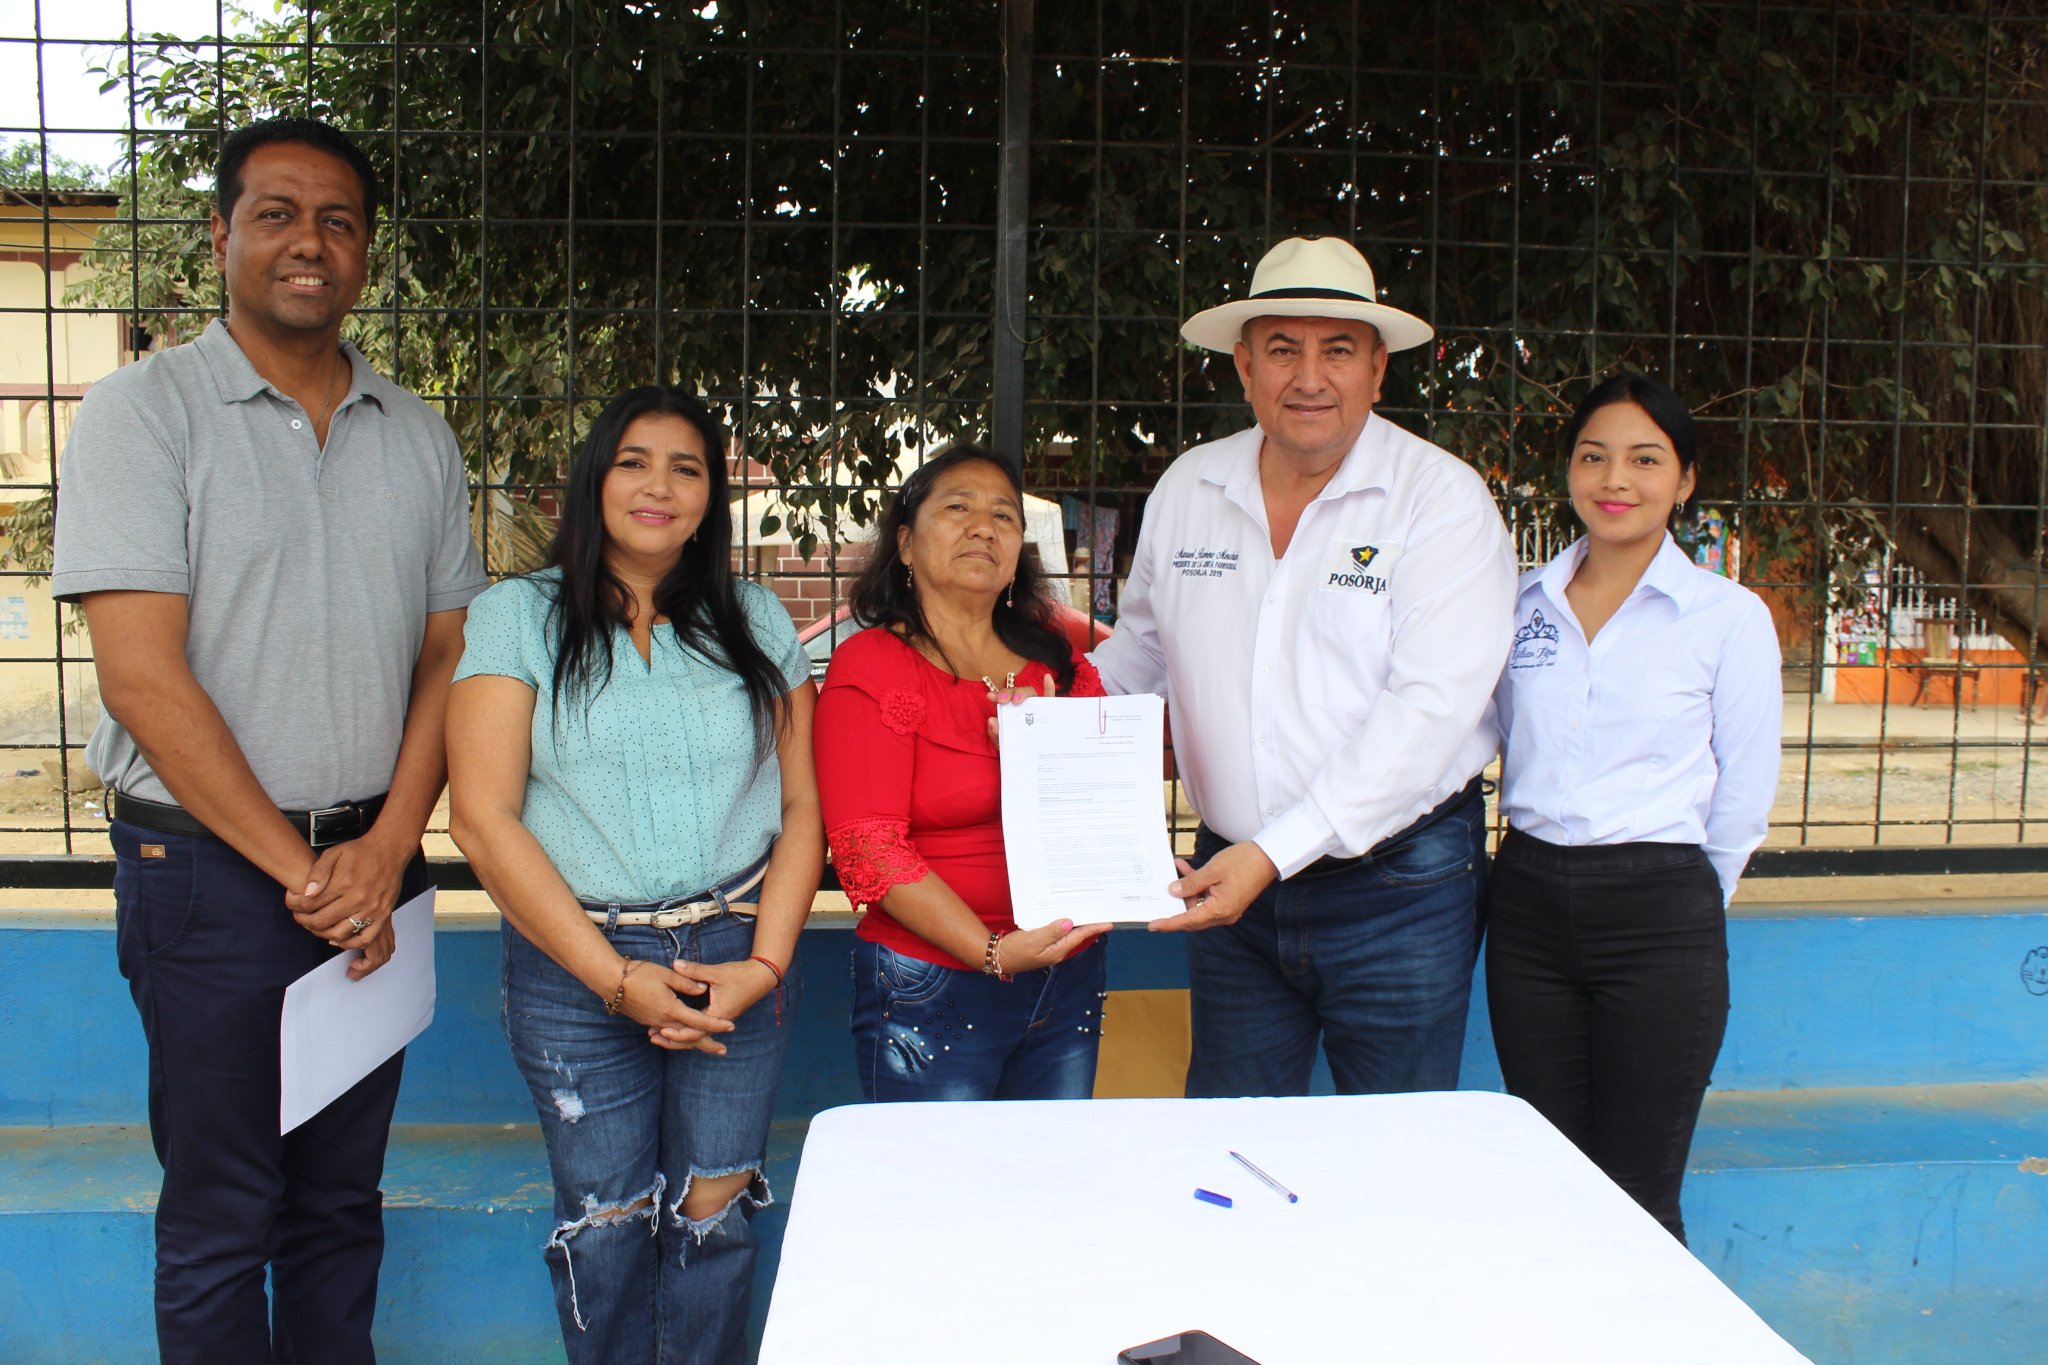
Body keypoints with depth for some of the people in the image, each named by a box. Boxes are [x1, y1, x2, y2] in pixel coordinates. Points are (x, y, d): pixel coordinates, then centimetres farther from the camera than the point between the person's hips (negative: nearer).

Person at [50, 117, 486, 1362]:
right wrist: (298, 868, -13)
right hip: (212, 872, -4)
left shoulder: (417, 436, 9)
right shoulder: (145, 410, -5)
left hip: (377, 867, 4)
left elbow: (449, 657, 7)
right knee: (221, 1218, 7)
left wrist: (386, 850, -7)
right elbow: (144, 676, -12)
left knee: (342, 1200, 15)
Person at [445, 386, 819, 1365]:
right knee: (607, 1228, 4)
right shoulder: (518, 616, 1)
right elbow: (482, 817, -6)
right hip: (577, 965, -1)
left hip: (737, 955, 2)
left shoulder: (755, 622, 9)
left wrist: (765, 962, -7)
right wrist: (617, 977, -11)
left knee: (715, 1216, 5)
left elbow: (802, 805, 6)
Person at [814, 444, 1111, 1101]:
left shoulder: (1059, 663, 9)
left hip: (1067, 982, 5)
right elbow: (870, 849, -14)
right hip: (935, 989, -5)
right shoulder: (870, 667, -7)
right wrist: (993, 951, -23)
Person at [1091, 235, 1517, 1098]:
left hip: (1397, 884, -4)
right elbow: (1141, 647, 20)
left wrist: (1276, 851, -24)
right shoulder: (1186, 488, 5)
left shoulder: (1443, 499, -11)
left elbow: (1430, 708, -20)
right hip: (1231, 872, 4)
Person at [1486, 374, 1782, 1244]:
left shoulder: (1729, 617, -3)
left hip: (1658, 917, -3)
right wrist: (1536, 871, 13)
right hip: (1526, 904, 4)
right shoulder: (1524, 603, 7)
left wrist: (1679, 905, 6)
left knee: (1635, 1203, 3)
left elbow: (1743, 801, 1)